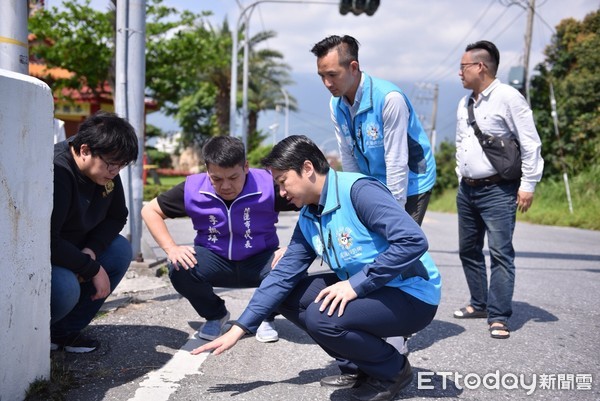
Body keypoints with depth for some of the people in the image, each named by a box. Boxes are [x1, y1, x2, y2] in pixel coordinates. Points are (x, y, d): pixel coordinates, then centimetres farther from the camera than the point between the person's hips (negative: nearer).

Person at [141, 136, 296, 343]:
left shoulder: (268, 185, -21)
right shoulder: (192, 188, -14)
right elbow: (150, 210, -2)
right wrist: (171, 248, -16)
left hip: (260, 260, -1)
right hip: (215, 259, 2)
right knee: (179, 269, -29)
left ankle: (265, 317, 4)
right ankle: (215, 315, 6)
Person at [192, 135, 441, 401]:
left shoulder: (359, 190, -21)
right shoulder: (308, 218, 4)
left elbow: (413, 240, -30)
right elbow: (283, 275, 5)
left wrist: (356, 284, -28)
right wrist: (239, 329, 1)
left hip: (413, 295, -9)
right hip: (364, 290, 9)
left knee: (321, 316, -28)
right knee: (287, 296, 4)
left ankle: (393, 370, -2)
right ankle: (357, 368, 10)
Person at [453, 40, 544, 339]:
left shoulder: (508, 98, -11)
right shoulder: (465, 103, 12)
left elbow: (530, 144, -12)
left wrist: (528, 185, -14)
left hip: (498, 191, -8)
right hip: (467, 190, 8)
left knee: (500, 252, -10)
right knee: (468, 249, 13)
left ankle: (498, 317, -6)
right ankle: (479, 304, 26)